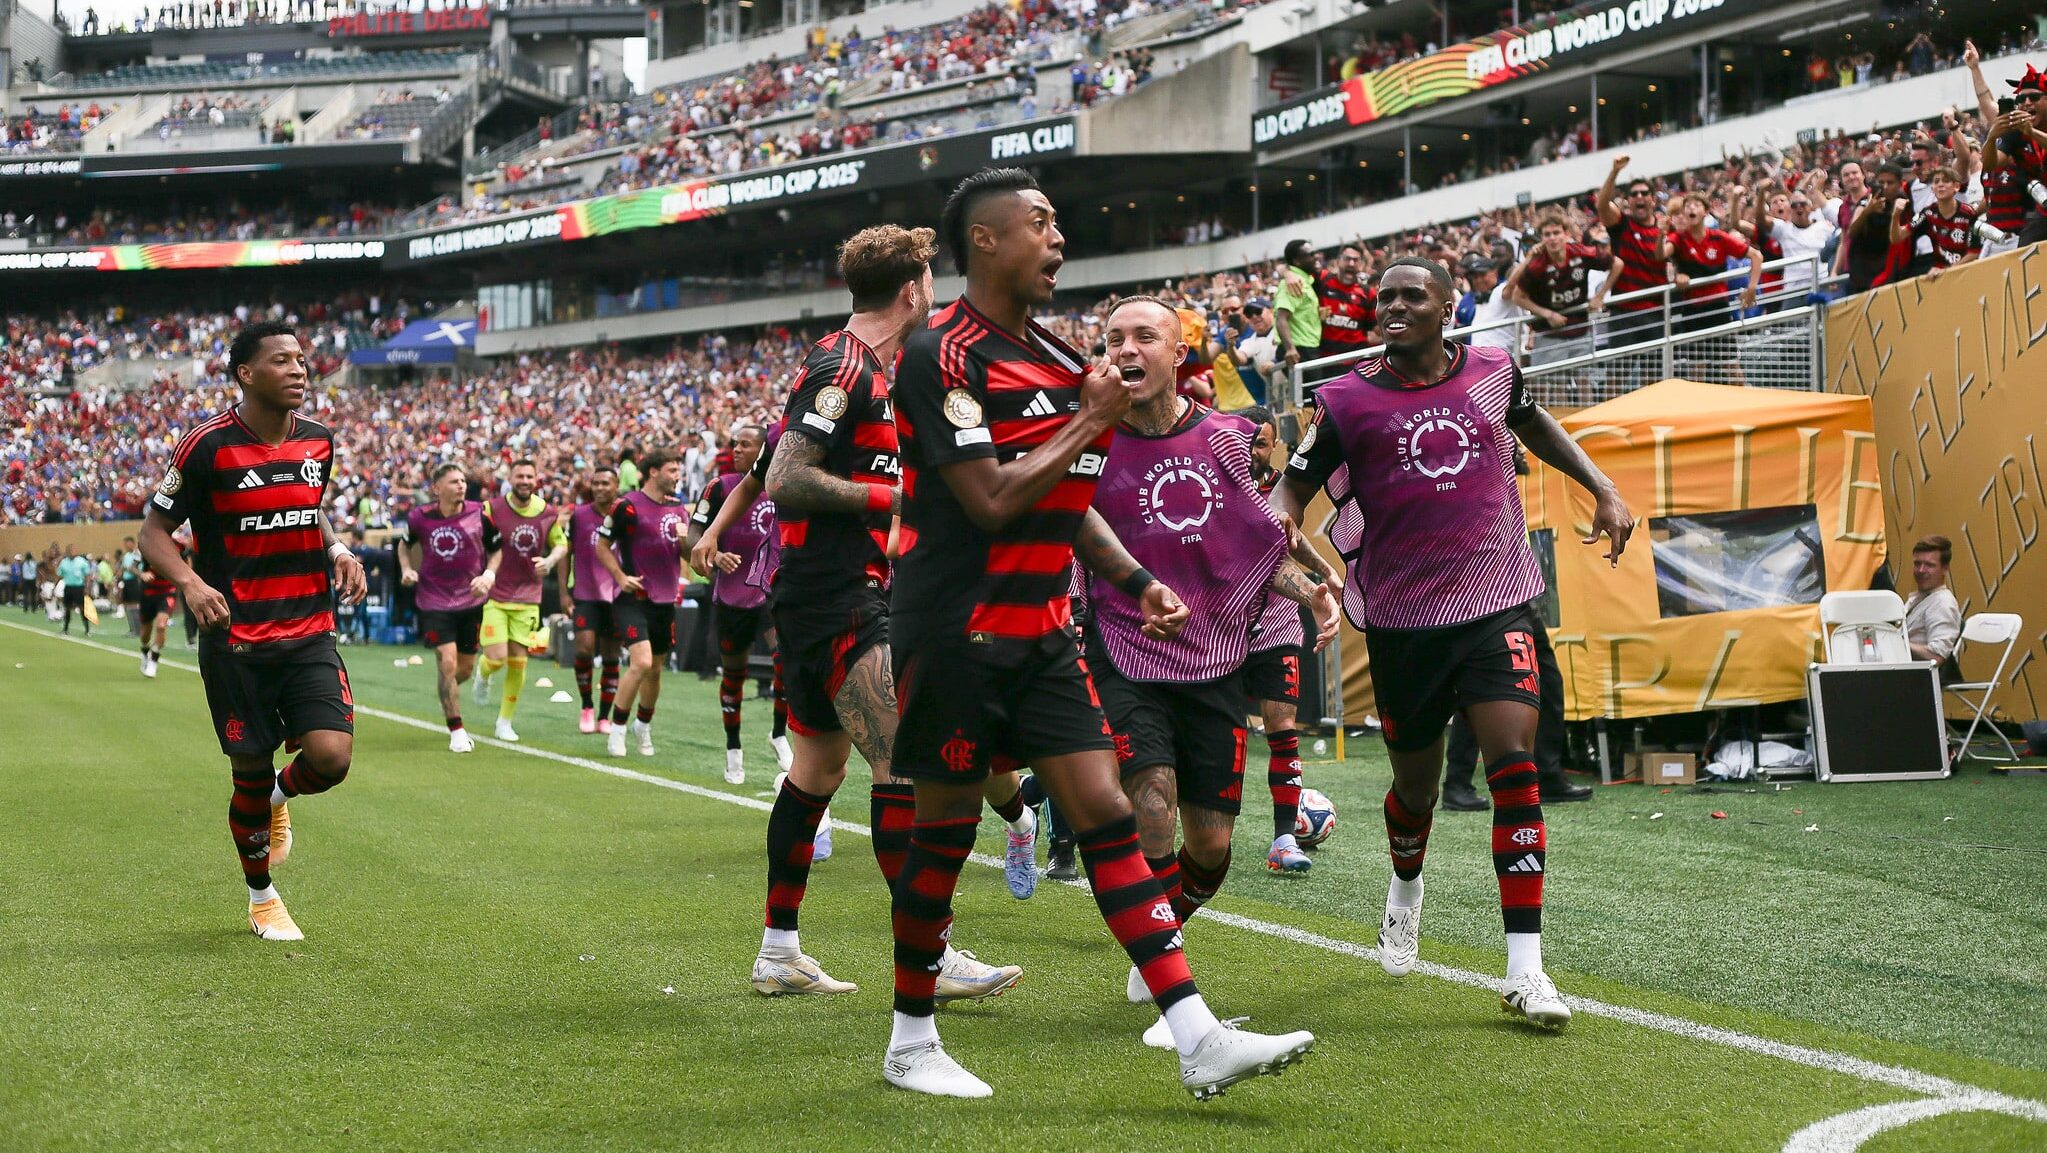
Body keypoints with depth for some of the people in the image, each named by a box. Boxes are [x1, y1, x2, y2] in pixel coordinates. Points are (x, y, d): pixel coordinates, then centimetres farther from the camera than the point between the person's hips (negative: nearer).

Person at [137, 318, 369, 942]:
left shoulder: (318, 441, 6)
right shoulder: (207, 447, -10)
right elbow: (154, 532, -4)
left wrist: (339, 551, 3)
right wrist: (191, 582, -22)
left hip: (309, 634, 4)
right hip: (235, 640, -4)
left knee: (331, 757, -14)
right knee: (251, 775, 4)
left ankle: (278, 797, 24)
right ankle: (262, 898, 29)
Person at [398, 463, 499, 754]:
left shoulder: (480, 515, -7)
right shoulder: (419, 517, -7)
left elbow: (497, 550, 5)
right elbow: (405, 544, 13)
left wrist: (489, 574, -12)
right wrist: (406, 569, -4)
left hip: (471, 599, 2)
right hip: (434, 601, -2)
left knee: (465, 668, 9)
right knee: (447, 662, -13)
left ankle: (447, 698, 45)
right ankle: (456, 730, -2)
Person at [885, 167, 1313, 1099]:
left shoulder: (1055, 357, 14)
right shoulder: (942, 354, -13)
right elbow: (993, 499, -21)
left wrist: (1136, 581, 13)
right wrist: (1091, 422, -12)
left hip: (1041, 635, 7)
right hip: (955, 631, -7)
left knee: (1106, 814, -1)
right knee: (945, 829, 3)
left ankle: (1197, 1040, -7)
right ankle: (911, 1042, 19)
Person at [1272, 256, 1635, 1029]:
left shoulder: (1493, 374, 3)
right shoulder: (1347, 402, -4)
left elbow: (1535, 426, 25)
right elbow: (1294, 486, 3)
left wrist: (1603, 490, 19)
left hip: (1498, 604, 0)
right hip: (1402, 618, 0)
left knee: (1514, 766, -16)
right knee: (1416, 784, 12)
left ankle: (1525, 969, -16)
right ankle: (1406, 890, 49)